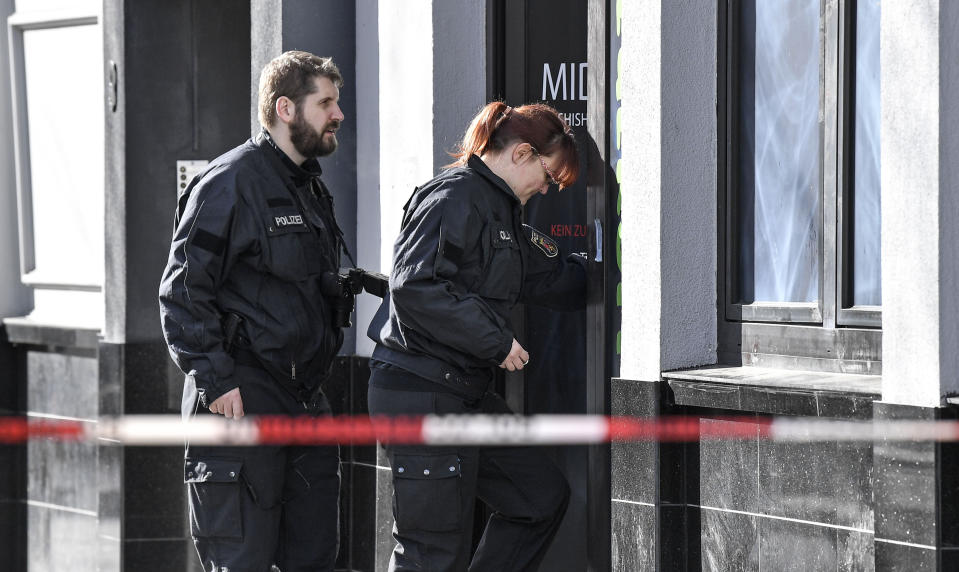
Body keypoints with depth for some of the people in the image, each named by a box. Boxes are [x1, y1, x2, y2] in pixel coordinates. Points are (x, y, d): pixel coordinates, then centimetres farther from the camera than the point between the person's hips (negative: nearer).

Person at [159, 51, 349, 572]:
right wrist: (215, 379, -19)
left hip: (305, 399, 9)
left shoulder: (311, 188, 18)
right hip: (242, 401, -9)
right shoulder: (231, 182, -10)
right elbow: (183, 289, -14)